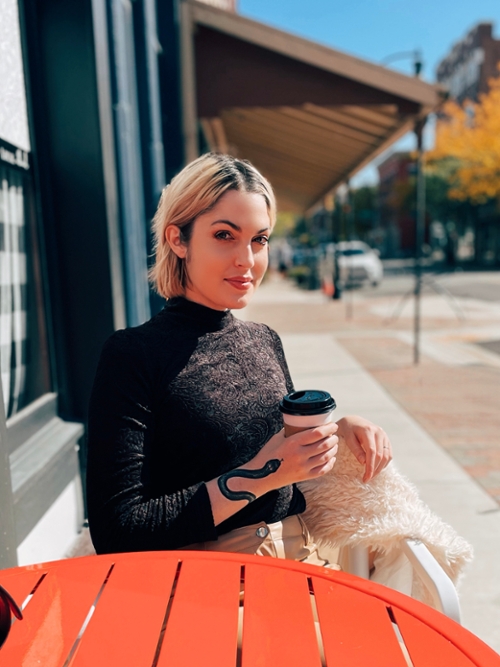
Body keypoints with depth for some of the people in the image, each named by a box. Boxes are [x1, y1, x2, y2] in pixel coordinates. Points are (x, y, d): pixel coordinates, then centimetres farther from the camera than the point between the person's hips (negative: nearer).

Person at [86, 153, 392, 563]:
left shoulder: (266, 341, 5)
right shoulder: (133, 355, -12)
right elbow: (115, 534, -16)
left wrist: (338, 431, -1)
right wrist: (256, 477, -20)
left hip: (299, 557, 5)